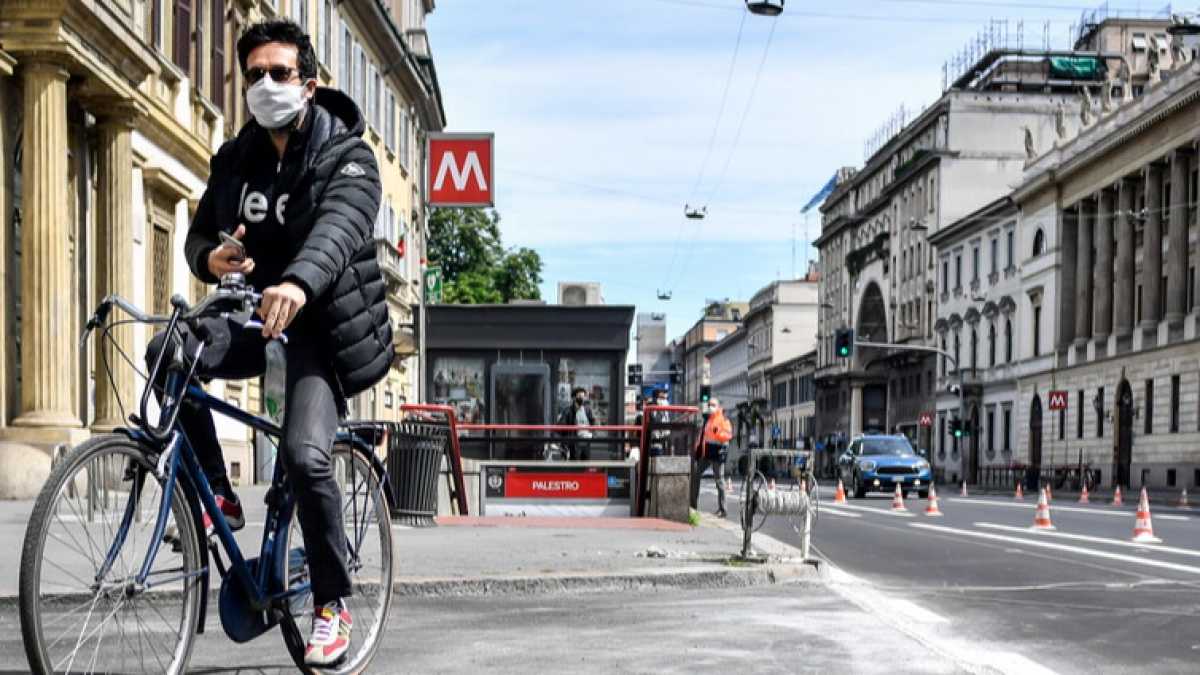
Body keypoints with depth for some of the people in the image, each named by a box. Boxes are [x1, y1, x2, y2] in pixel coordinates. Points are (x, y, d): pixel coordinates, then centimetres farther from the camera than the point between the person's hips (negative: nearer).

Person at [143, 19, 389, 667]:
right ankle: (218, 496, -8)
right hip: (255, 318, 5)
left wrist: (297, 284, -54)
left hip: (322, 325, -5)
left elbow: (340, 226, -32)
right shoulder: (236, 159, 6)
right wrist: (209, 258, -19)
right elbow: (200, 231, 9)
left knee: (305, 454, -23)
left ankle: (333, 603, -2)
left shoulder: (346, 157, -12)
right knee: (169, 352, -26)